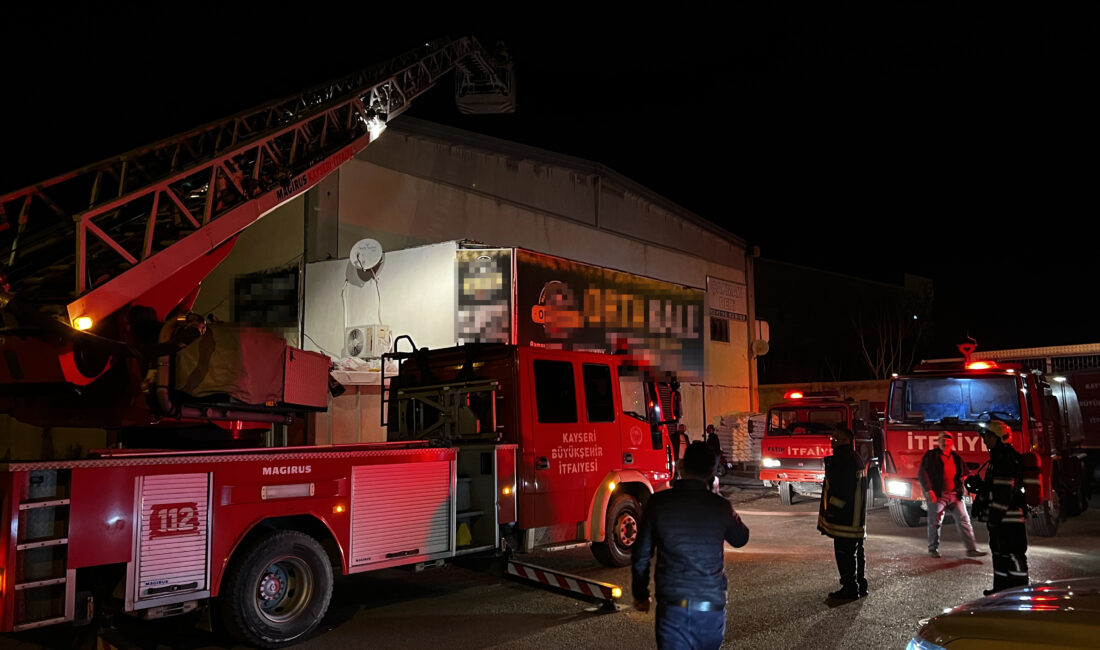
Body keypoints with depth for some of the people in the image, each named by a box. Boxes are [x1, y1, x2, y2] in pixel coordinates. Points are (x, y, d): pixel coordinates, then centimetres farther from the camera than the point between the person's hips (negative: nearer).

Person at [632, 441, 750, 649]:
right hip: (713, 607, 2)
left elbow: (641, 555, 1)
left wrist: (640, 594, 15)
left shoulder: (658, 502, -6)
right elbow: (741, 539, 18)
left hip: (673, 607, -2)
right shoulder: (720, 506, -3)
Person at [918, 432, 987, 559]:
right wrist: (928, 490, -14)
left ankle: (971, 549, 1)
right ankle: (933, 548, 16)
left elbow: (964, 474, 20)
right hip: (937, 495, -4)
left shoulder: (957, 458, 13)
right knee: (935, 522, 2)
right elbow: (922, 474, -5)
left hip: (955, 495, 4)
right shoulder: (930, 456, 0)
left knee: (964, 521, -1)